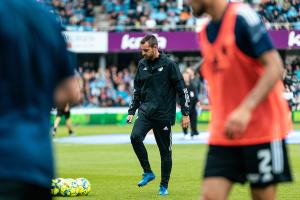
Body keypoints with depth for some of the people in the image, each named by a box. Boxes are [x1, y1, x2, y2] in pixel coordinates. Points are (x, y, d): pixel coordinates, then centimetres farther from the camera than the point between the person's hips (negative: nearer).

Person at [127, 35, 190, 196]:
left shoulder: (169, 64, -7)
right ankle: (148, 172, -7)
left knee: (165, 151, 2)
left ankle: (164, 186, 17)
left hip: (164, 114, -3)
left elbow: (182, 89, -4)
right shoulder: (142, 64, 8)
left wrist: (185, 113, -6)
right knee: (135, 136, -22)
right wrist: (131, 111, 15)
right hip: (145, 111, 3)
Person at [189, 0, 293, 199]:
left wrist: (246, 109, -28)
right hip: (223, 134, 7)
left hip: (262, 129, -7)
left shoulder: (242, 17, -13)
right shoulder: (205, 32, 11)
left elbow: (275, 68, -19)